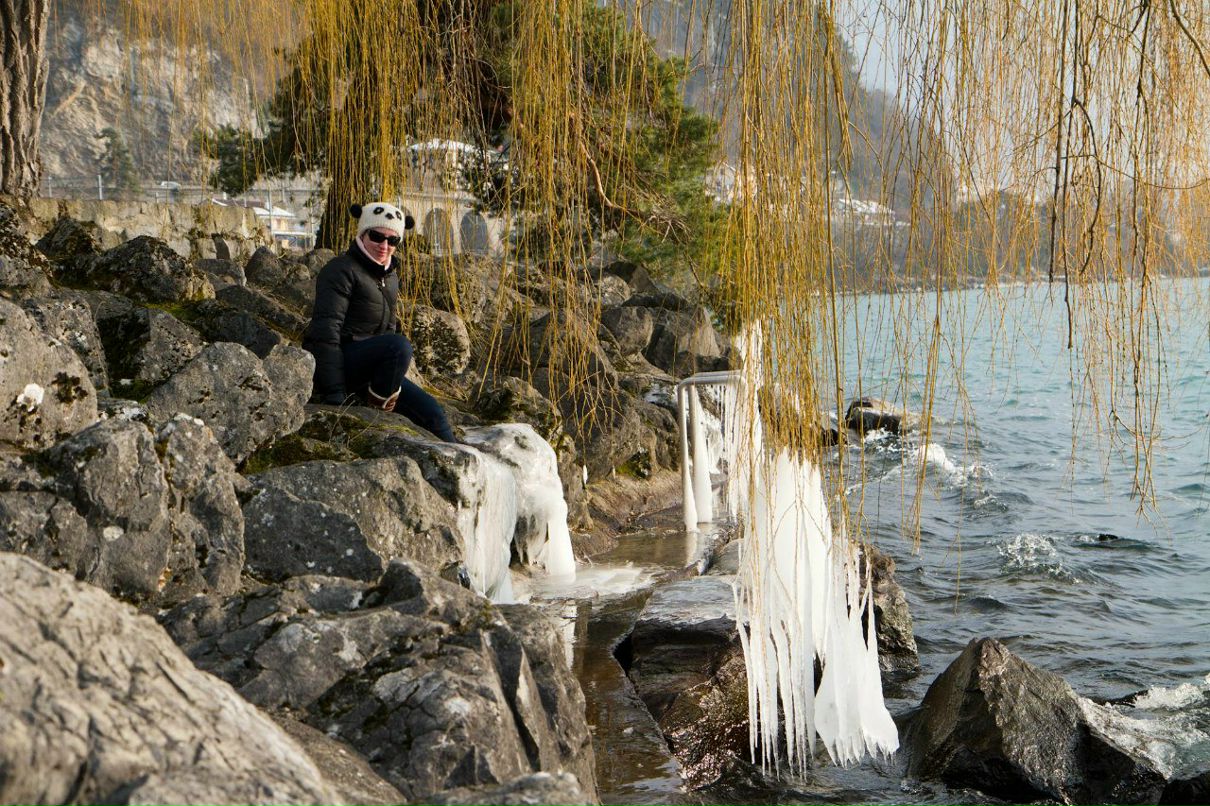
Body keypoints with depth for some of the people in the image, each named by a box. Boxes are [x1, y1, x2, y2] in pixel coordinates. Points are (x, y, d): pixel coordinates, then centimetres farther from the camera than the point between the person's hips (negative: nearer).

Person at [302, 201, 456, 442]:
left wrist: (393, 382, 19)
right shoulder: (341, 270, -13)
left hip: (371, 370, 8)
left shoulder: (390, 277, 14)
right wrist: (334, 393, -25)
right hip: (333, 362, -8)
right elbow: (326, 330, -20)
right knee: (400, 344, -32)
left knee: (430, 410, 0)